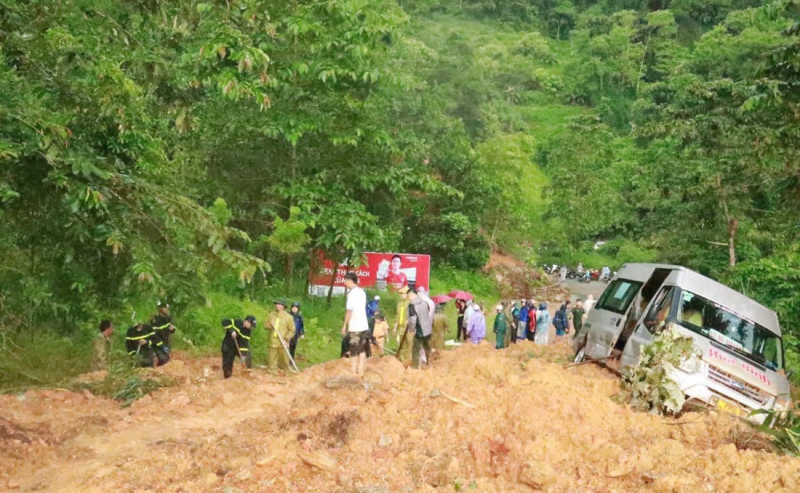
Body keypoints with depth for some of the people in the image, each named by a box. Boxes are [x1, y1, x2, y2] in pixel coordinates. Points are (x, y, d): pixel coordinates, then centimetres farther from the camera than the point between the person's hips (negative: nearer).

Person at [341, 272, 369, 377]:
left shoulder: (352, 293, -13)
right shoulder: (362, 292, 11)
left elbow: (349, 311, -16)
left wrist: (344, 325, -11)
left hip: (355, 326, -7)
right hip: (364, 325, 7)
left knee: (354, 351, -1)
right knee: (362, 350, 13)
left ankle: (354, 373, 0)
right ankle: (361, 371, 16)